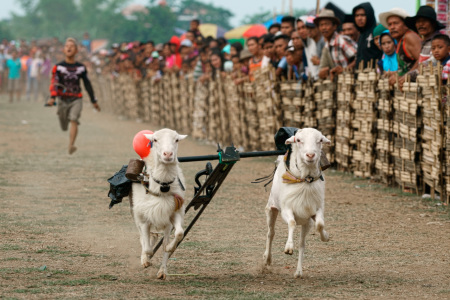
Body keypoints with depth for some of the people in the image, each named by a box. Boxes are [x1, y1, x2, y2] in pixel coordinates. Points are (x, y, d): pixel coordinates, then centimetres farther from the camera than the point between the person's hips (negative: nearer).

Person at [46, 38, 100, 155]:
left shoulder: (81, 67, 5)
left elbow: (87, 84, 13)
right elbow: (54, 83, -8)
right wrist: (52, 97, -25)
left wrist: (94, 101, 15)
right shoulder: (59, 67, 1)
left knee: (73, 120, -24)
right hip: (63, 99, 1)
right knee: (64, 127, 7)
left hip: (76, 99, -1)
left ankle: (71, 145, -32)